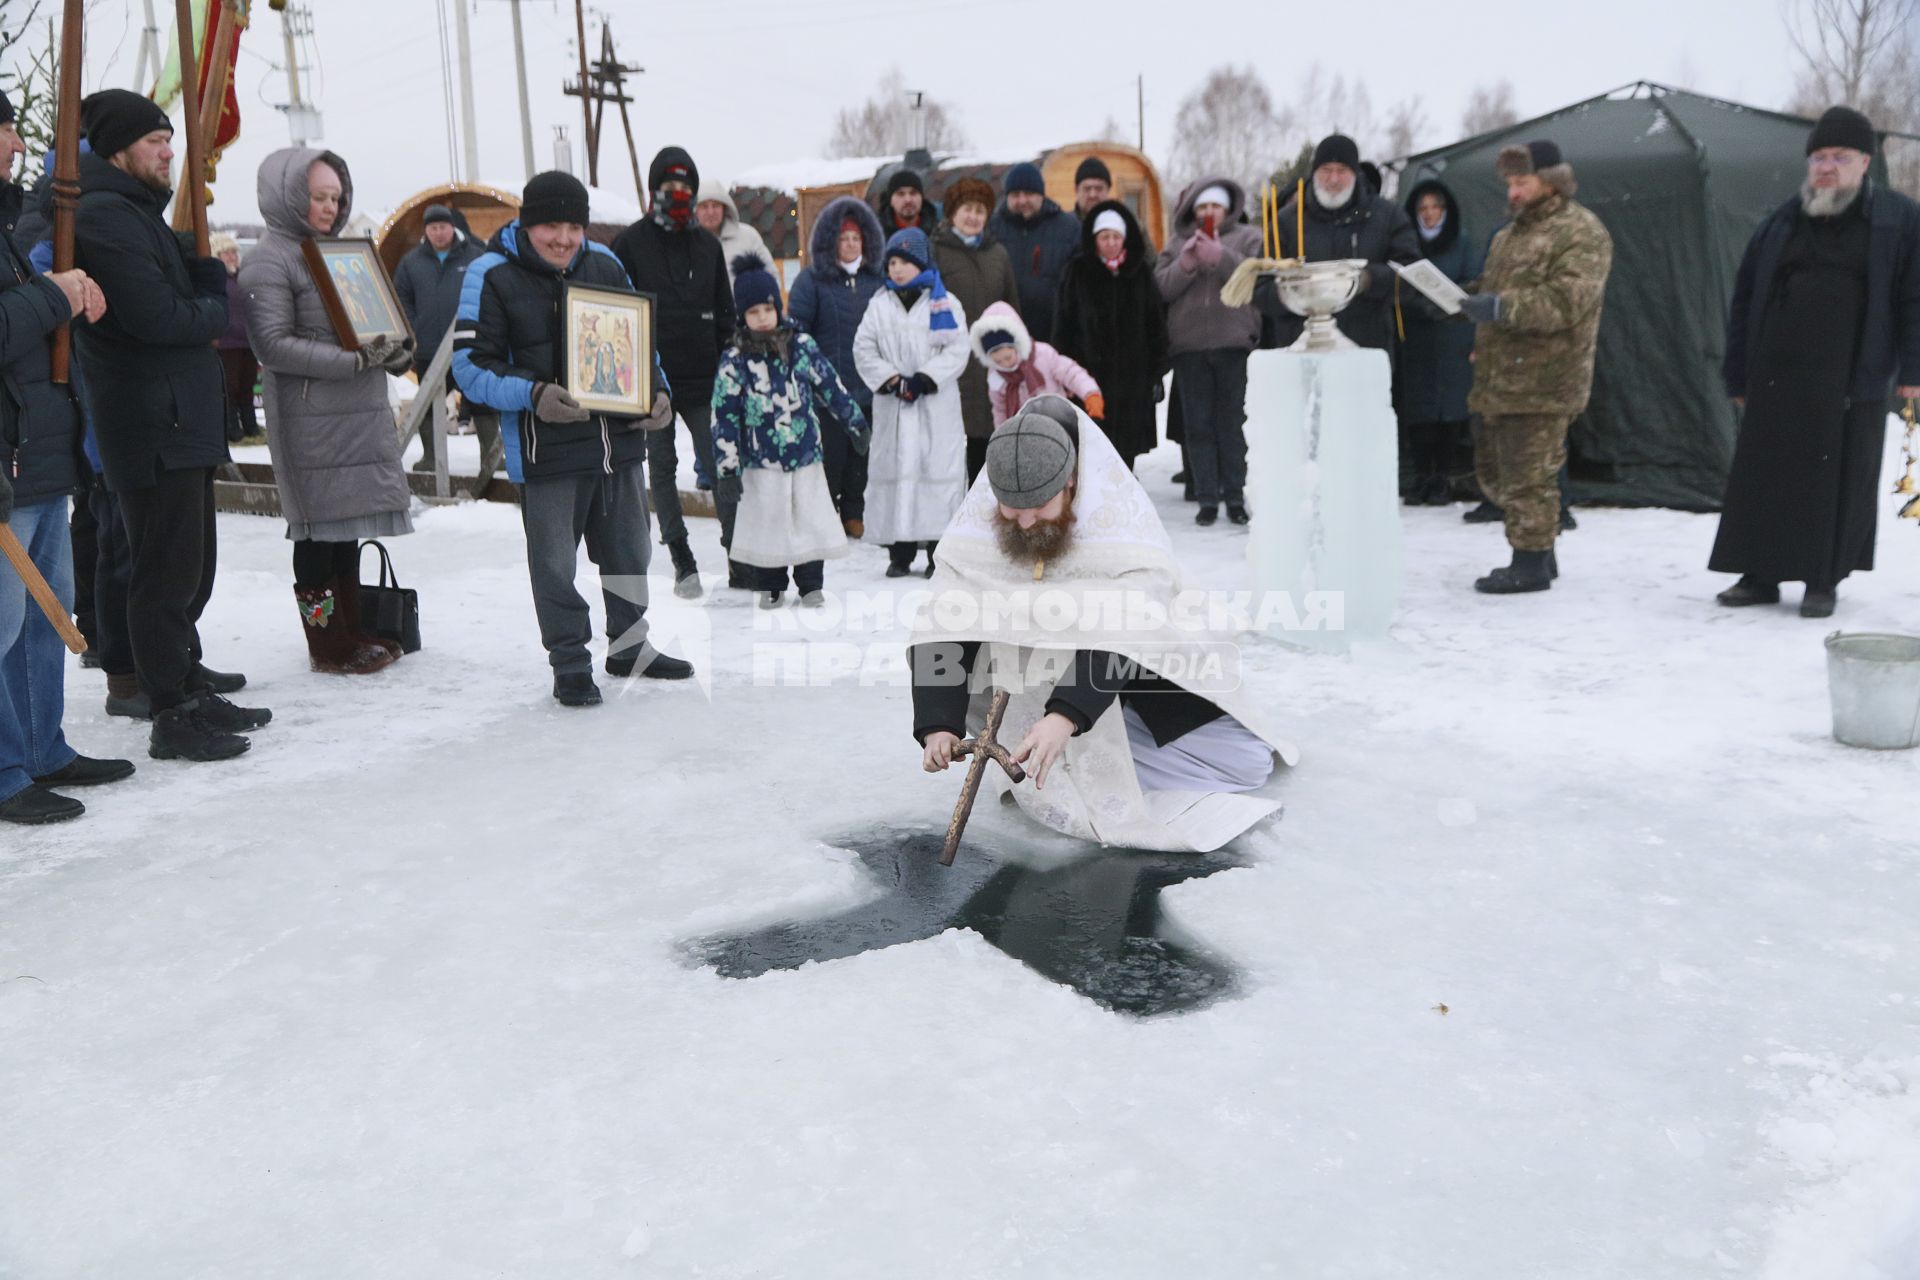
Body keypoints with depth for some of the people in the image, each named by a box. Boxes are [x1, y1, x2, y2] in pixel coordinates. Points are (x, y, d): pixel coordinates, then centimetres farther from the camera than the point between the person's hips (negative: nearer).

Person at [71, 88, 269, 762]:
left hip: (184, 422, 10)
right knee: (167, 573, -5)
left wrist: (212, 269, -3)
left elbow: (202, 299, 16)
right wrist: (212, 310, -2)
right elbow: (159, 315, -20)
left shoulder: (138, 211, 21)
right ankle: (172, 718, 3)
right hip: (152, 426, -10)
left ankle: (190, 689, 28)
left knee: (191, 567, 16)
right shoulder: (104, 215, -11)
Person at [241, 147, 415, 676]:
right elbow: (273, 344, -15)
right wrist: (355, 359, -21)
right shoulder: (268, 260, -6)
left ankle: (351, 630, 23)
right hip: (311, 421, -8)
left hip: (361, 415, 8)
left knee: (348, 526, 13)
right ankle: (327, 646, 7)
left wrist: (394, 353, 3)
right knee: (319, 532, -1)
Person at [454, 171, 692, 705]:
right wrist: (531, 395, -24)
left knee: (629, 549, 17)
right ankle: (570, 663, 20)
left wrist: (657, 391, 1)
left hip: (620, 440, 5)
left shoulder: (605, 264, 8)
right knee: (555, 563, 3)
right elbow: (470, 365, -9)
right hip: (547, 450, -5)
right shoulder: (492, 275, -7)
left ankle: (630, 647, 35)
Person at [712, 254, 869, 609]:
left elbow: (829, 385, 11)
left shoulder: (801, 346, 2)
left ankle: (811, 584, 18)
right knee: (767, 521, 6)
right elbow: (724, 413, -5)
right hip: (761, 460, -1)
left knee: (811, 517, 5)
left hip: (806, 453, 2)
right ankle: (772, 586, 21)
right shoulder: (734, 359, -4)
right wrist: (728, 466, -8)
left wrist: (854, 423, 14)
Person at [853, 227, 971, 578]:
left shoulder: (944, 302, 3)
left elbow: (956, 350, -4)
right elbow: (864, 350, 5)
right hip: (892, 407, 2)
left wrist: (923, 380, -14)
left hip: (936, 406, -2)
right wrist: (892, 380, -9)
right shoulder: (880, 305, 11)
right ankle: (899, 553, 9)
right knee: (894, 470, 2)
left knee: (939, 471, -3)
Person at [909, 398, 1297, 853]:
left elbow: (1119, 629, -39)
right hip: (1039, 677, 2)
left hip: (1134, 662, -2)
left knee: (1250, 765, -7)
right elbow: (940, 632, -22)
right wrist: (936, 726, -38)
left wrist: (1066, 715, -53)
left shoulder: (1119, 513, -29)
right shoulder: (974, 531, -20)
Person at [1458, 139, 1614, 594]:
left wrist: (1501, 307, -29)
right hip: (1500, 376, 9)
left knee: (1529, 475, -6)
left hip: (1542, 380, -9)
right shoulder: (1510, 233, 21)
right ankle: (1538, 551, 26)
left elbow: (1566, 300, -21)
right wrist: (1466, 298, 8)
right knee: (1493, 469, 14)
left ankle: (1531, 563, 4)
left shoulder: (1581, 232, -8)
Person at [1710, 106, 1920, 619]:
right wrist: (1738, 374, 7)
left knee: (1841, 480, 2)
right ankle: (1760, 576, 13)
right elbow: (1745, 301, 11)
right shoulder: (1781, 224, 11)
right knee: (1764, 477, 3)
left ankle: (1823, 581, 12)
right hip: (1778, 378, 2)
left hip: (1850, 381, -2)